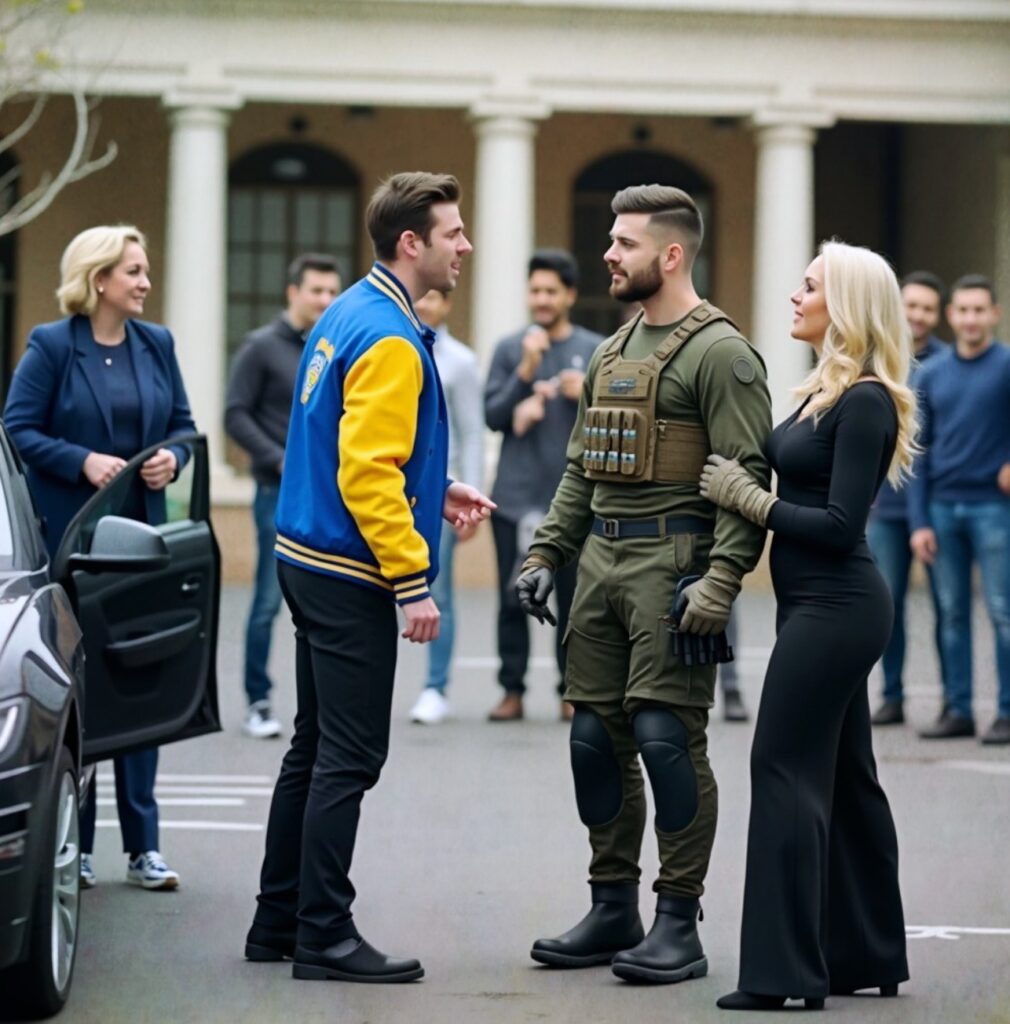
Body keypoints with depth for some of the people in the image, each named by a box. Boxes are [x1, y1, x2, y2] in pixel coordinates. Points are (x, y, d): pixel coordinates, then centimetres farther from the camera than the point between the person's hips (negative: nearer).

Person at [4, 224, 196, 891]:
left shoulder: (156, 344, 8)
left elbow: (183, 424, 14)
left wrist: (173, 457, -7)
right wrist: (83, 461, -19)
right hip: (70, 536, -4)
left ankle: (143, 847, 8)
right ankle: (73, 845, 9)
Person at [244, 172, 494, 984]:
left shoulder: (350, 316, 12)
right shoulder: (388, 340, -18)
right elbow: (367, 475, -23)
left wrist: (434, 490, 14)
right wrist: (413, 582, -21)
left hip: (311, 562, 10)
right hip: (350, 578, -10)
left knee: (315, 749, 16)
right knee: (350, 758, -5)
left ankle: (280, 921, 22)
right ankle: (325, 938, -2)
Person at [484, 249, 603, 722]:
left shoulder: (595, 351, 6)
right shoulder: (509, 348, 7)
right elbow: (493, 415, 0)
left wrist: (586, 396, -13)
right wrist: (525, 373, -12)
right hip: (515, 496, 1)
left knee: (573, 598, 1)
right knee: (513, 598, 1)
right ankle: (512, 691, 6)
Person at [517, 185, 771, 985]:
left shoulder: (720, 353, -9)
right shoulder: (612, 354, 18)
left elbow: (747, 477, -16)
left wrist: (722, 580, -24)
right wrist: (547, 554, 14)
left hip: (673, 560, -8)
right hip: (602, 560, 8)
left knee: (666, 738, -9)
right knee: (595, 738, 9)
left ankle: (679, 924, -2)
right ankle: (612, 910, 19)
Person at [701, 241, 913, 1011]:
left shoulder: (864, 403, -16)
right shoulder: (830, 392, 13)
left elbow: (840, 526, -20)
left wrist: (752, 500, -15)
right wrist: (750, 494, 5)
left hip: (834, 607, -10)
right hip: (825, 606, 10)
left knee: (786, 771, -9)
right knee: (844, 777, 14)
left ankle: (785, 971, -8)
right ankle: (868, 956, 22)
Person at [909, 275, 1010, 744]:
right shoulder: (932, 375, 9)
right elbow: (920, 454, 10)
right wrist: (919, 522, 3)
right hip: (943, 508, 4)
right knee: (952, 613, 7)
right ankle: (957, 709, 13)